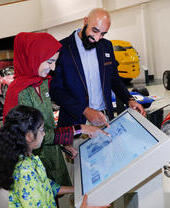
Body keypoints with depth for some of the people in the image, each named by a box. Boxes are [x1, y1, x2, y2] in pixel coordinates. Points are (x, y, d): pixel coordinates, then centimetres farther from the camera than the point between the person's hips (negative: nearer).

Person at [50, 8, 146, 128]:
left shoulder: (106, 46, 9)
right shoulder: (62, 48, -8)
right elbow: (55, 90, -10)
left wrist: (129, 100, 1)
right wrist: (85, 110, -19)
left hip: (105, 118, 4)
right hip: (76, 121, -4)